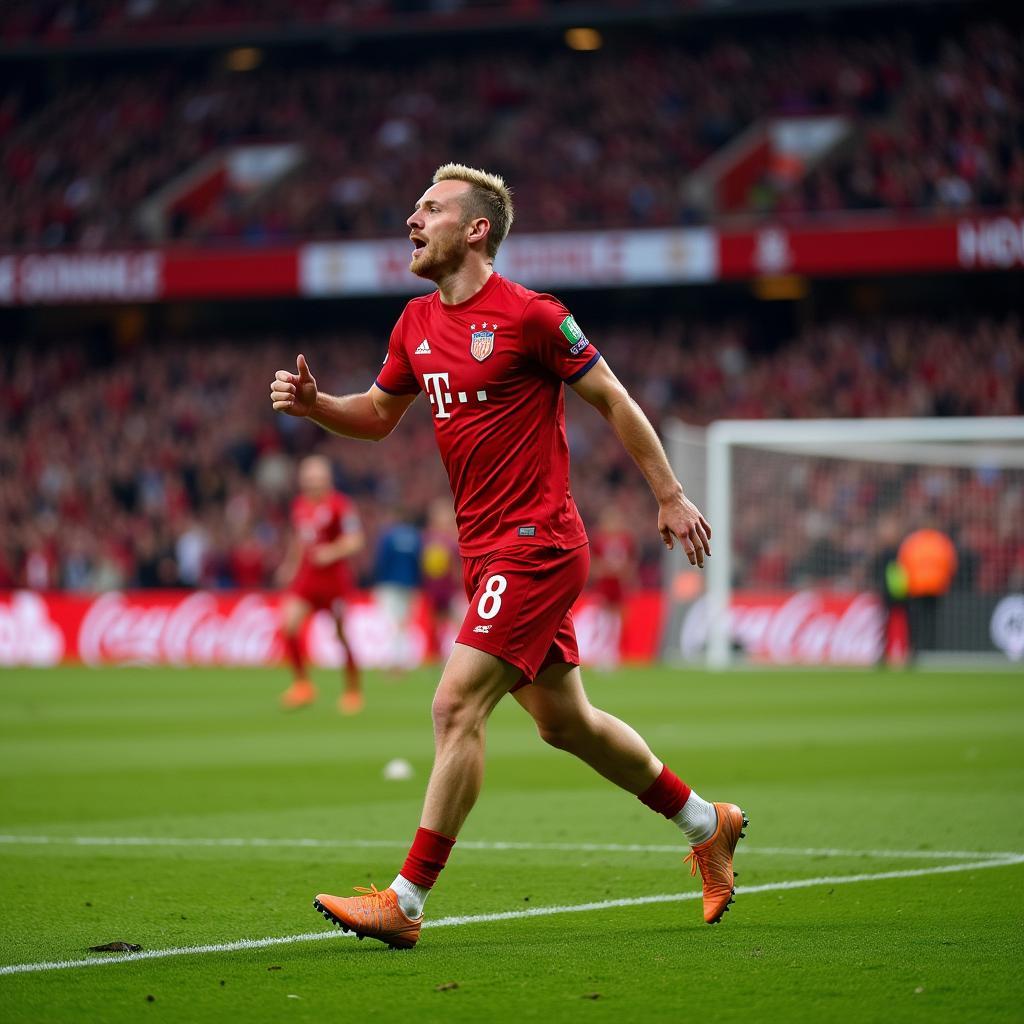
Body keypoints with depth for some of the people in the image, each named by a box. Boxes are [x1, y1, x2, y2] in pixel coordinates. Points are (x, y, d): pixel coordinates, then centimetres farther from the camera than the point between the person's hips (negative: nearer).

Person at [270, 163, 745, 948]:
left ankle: (406, 902, -12)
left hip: (535, 545, -9)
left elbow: (613, 400, -5)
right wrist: (313, 404, 3)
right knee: (563, 721, 17)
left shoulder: (529, 316, -12)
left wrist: (671, 496, -3)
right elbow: (378, 415, 23)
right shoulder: (417, 323, 10)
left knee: (457, 707, -15)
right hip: (485, 551, 9)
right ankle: (708, 825, 35)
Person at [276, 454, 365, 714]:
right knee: (288, 623, -13)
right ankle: (302, 684, -1)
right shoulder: (299, 505, 9)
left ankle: (353, 690, 20)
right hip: (306, 576, 5)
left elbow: (355, 540, -15)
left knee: (342, 633, 2)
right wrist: (290, 565, 21)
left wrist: (333, 552, -30)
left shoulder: (339, 505, -10)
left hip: (334, 577, -5)